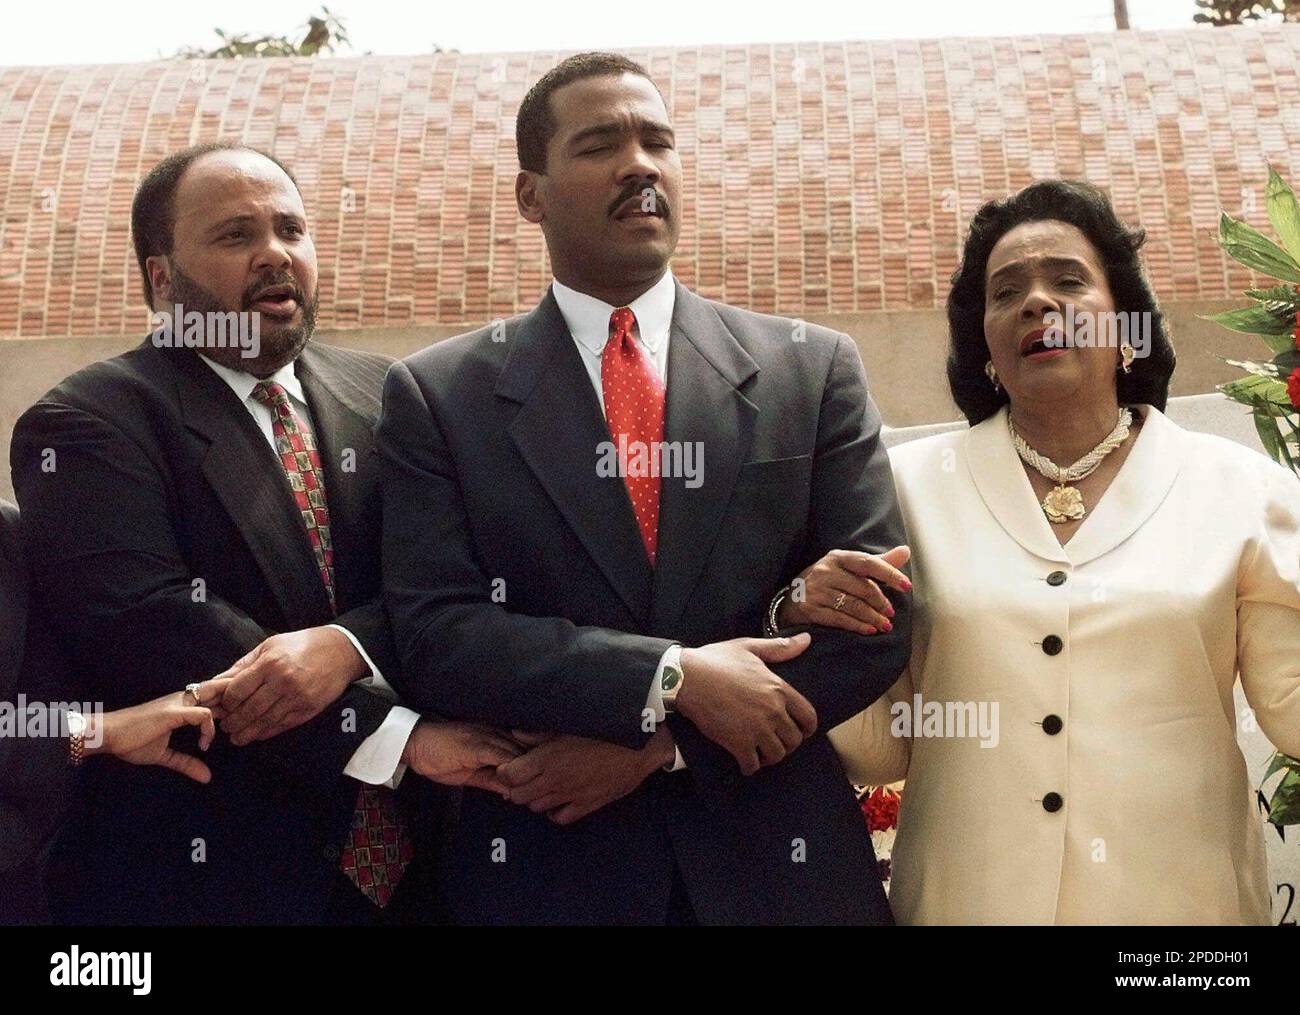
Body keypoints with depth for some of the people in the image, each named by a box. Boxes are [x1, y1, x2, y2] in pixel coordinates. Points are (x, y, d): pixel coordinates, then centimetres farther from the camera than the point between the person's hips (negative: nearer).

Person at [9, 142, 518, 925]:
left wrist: (348, 645, -23)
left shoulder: (384, 397, 7)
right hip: (205, 871, -4)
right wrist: (400, 738, -23)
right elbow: (146, 625, -20)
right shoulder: (87, 425, -6)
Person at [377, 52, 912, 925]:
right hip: (544, 867, -1)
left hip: (777, 862, 1)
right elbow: (434, 635, -9)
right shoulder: (438, 395, -1)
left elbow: (872, 622, -4)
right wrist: (672, 680, -20)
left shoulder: (815, 371, 1)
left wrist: (655, 742, -13)